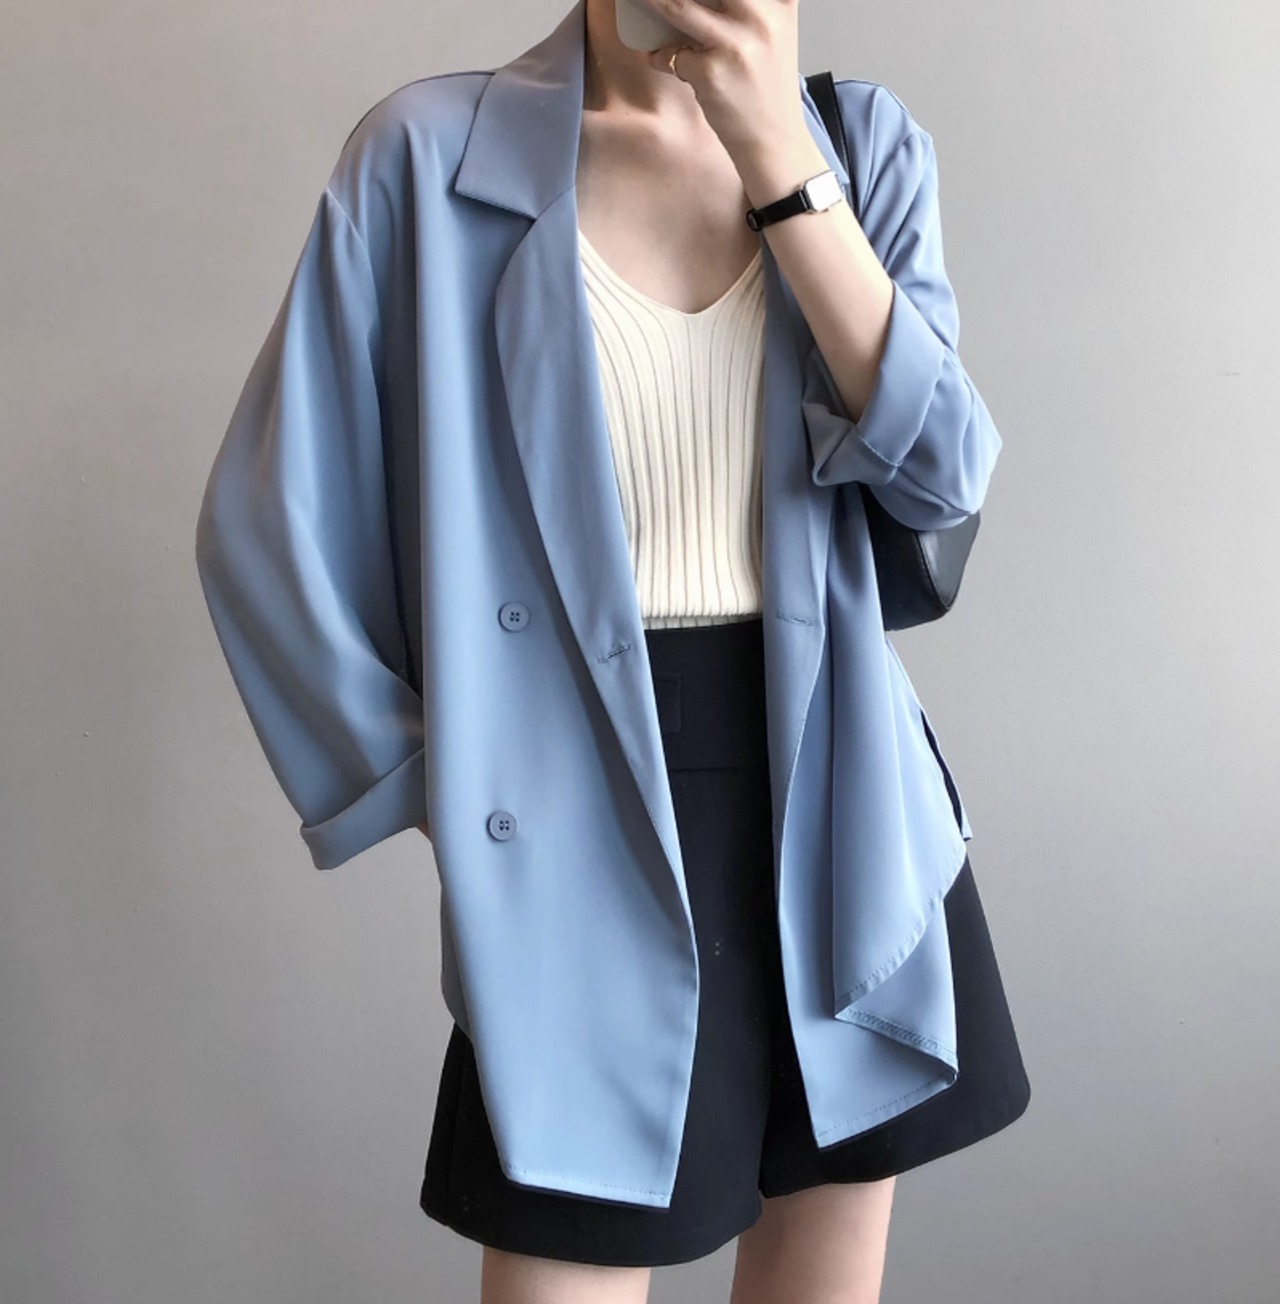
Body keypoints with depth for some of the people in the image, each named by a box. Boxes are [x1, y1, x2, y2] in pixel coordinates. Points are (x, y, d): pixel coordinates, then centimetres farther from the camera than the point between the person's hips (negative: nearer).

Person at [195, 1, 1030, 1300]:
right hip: (588, 795, -3)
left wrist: (779, 159, -15)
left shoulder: (864, 141, 5)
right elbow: (272, 520, -3)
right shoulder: (432, 153, -6)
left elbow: (943, 467, -9)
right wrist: (430, 779, -3)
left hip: (844, 792, 4)